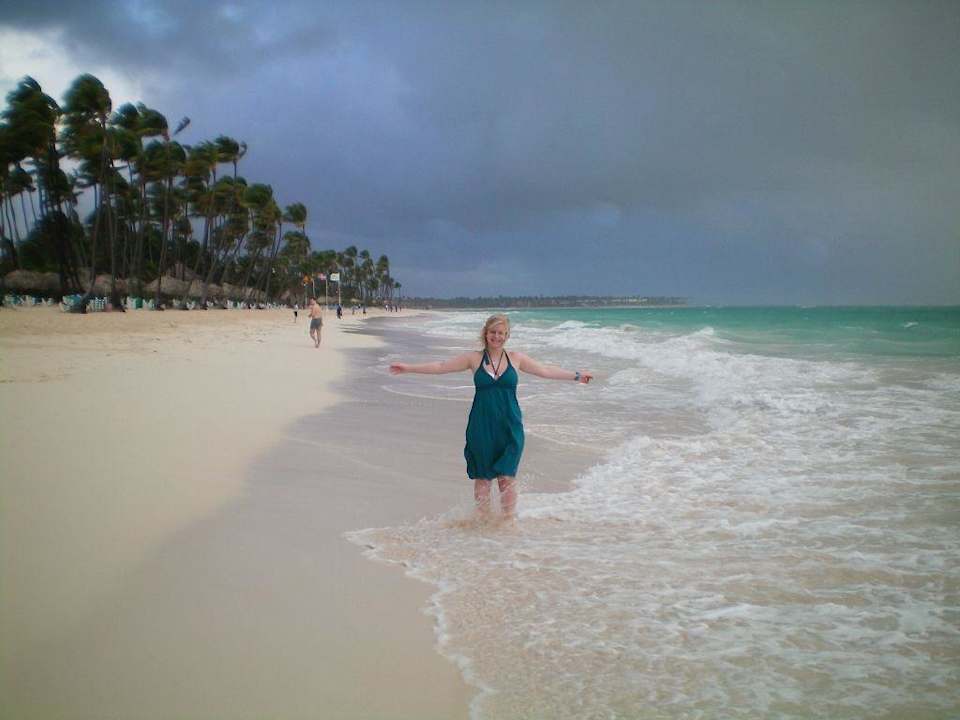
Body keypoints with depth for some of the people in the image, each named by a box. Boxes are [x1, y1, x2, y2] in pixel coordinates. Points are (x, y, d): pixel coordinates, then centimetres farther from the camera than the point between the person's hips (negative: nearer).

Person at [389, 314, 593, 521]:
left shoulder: (516, 358, 6)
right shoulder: (474, 358, 3)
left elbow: (545, 370, 16)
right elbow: (440, 367, 6)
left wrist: (576, 375, 18)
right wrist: (408, 367, 3)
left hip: (510, 428, 0)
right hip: (481, 428, 0)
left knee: (507, 477, -3)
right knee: (482, 477, 6)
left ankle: (509, 521, 8)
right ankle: (483, 521, 18)